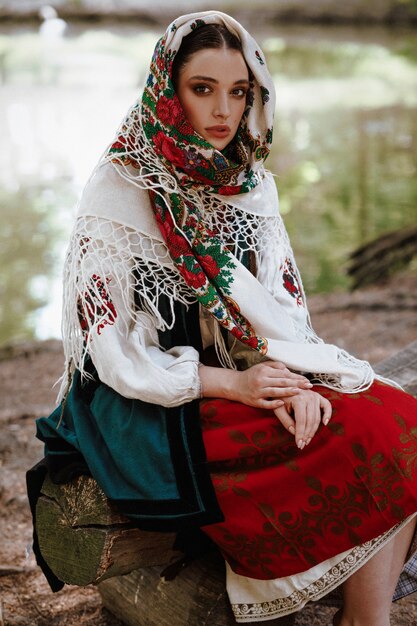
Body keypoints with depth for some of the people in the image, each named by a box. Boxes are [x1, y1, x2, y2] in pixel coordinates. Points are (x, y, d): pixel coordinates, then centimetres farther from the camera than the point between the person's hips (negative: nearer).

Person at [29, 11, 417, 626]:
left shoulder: (249, 183, 8)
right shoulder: (119, 192, -9)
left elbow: (280, 305, 6)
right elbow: (113, 350, -11)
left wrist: (291, 378, -15)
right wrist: (231, 383, -18)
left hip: (254, 375, 6)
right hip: (159, 407, -6)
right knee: (358, 444, -23)